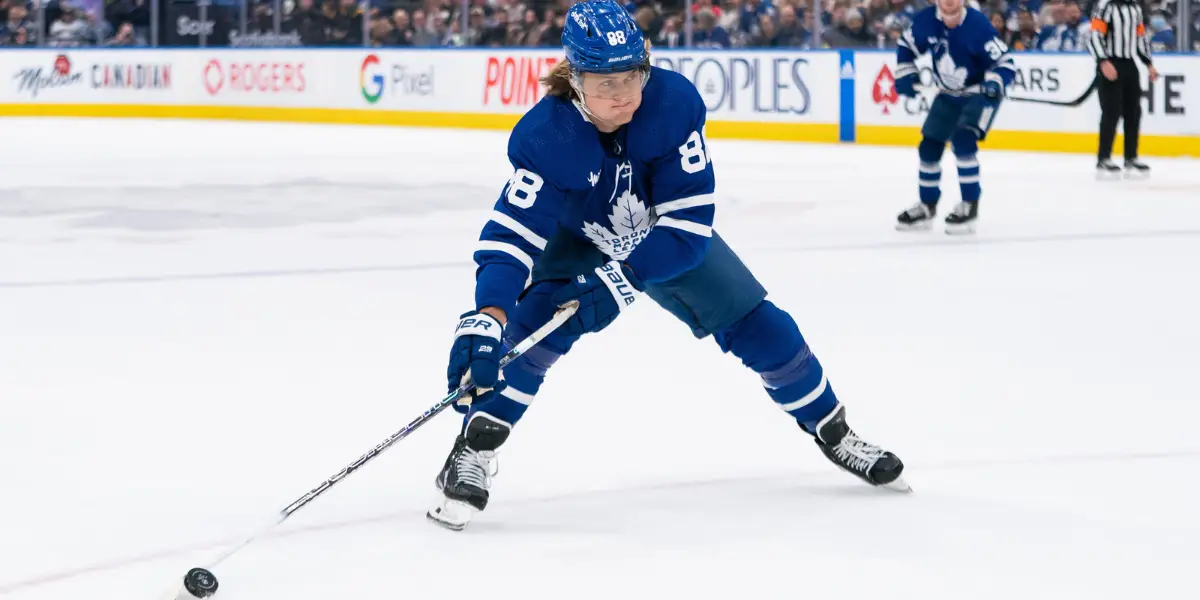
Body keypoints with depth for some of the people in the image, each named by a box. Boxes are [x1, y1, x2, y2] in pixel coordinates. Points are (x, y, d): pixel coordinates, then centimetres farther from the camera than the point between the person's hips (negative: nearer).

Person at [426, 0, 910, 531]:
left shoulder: (675, 102, -32)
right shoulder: (545, 135, -33)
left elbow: (689, 221, -31)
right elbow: (513, 233, -37)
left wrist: (620, 278, -40)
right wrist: (485, 318, -52)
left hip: (668, 238, 2)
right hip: (577, 242, -2)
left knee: (759, 327, 0)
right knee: (535, 320, -29)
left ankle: (831, 431, 23)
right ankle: (474, 451, -18)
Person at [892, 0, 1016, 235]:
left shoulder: (978, 25, -28)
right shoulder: (925, 21, -13)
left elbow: (1004, 63, -24)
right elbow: (906, 46, 7)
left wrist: (995, 83, -41)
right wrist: (905, 74, -3)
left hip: (979, 93, -6)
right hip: (948, 94, 6)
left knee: (963, 141, -24)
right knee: (929, 146, 7)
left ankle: (970, 206, -13)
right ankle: (927, 206, 25)